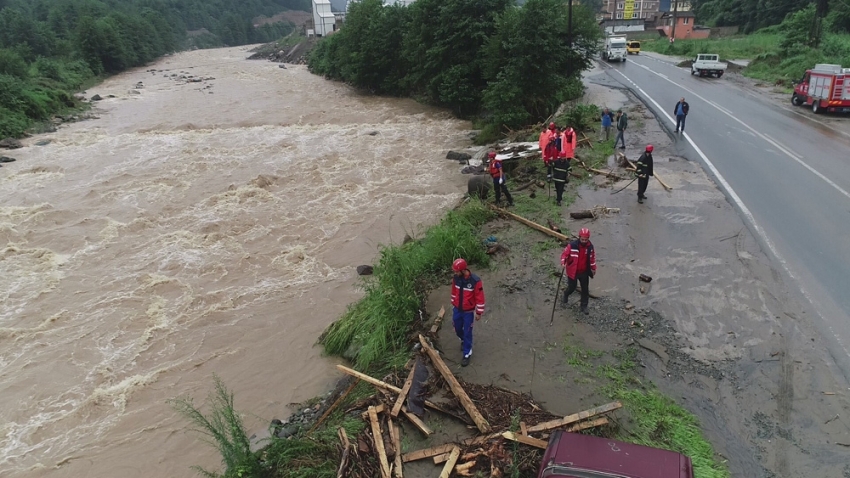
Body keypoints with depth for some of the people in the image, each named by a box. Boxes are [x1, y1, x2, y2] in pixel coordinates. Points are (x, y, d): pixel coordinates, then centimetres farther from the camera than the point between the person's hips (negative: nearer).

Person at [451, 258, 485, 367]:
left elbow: (480, 297, -17)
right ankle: (463, 340, 54)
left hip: (468, 312, -5)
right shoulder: (456, 278, -10)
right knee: (457, 328, 22)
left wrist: (479, 313, -12)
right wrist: (453, 303, 18)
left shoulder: (475, 281, -26)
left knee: (467, 332, 6)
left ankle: (467, 354, 22)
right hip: (457, 309, 5)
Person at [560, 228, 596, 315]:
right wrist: (563, 262, -32)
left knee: (585, 290, 9)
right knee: (571, 288, 12)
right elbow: (565, 254, -13)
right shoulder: (572, 245, -21)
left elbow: (592, 257, 8)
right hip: (573, 271, -3)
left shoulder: (590, 246, -7)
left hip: (584, 272, 3)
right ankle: (565, 299, 44)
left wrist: (593, 268, 15)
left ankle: (584, 307, 25)